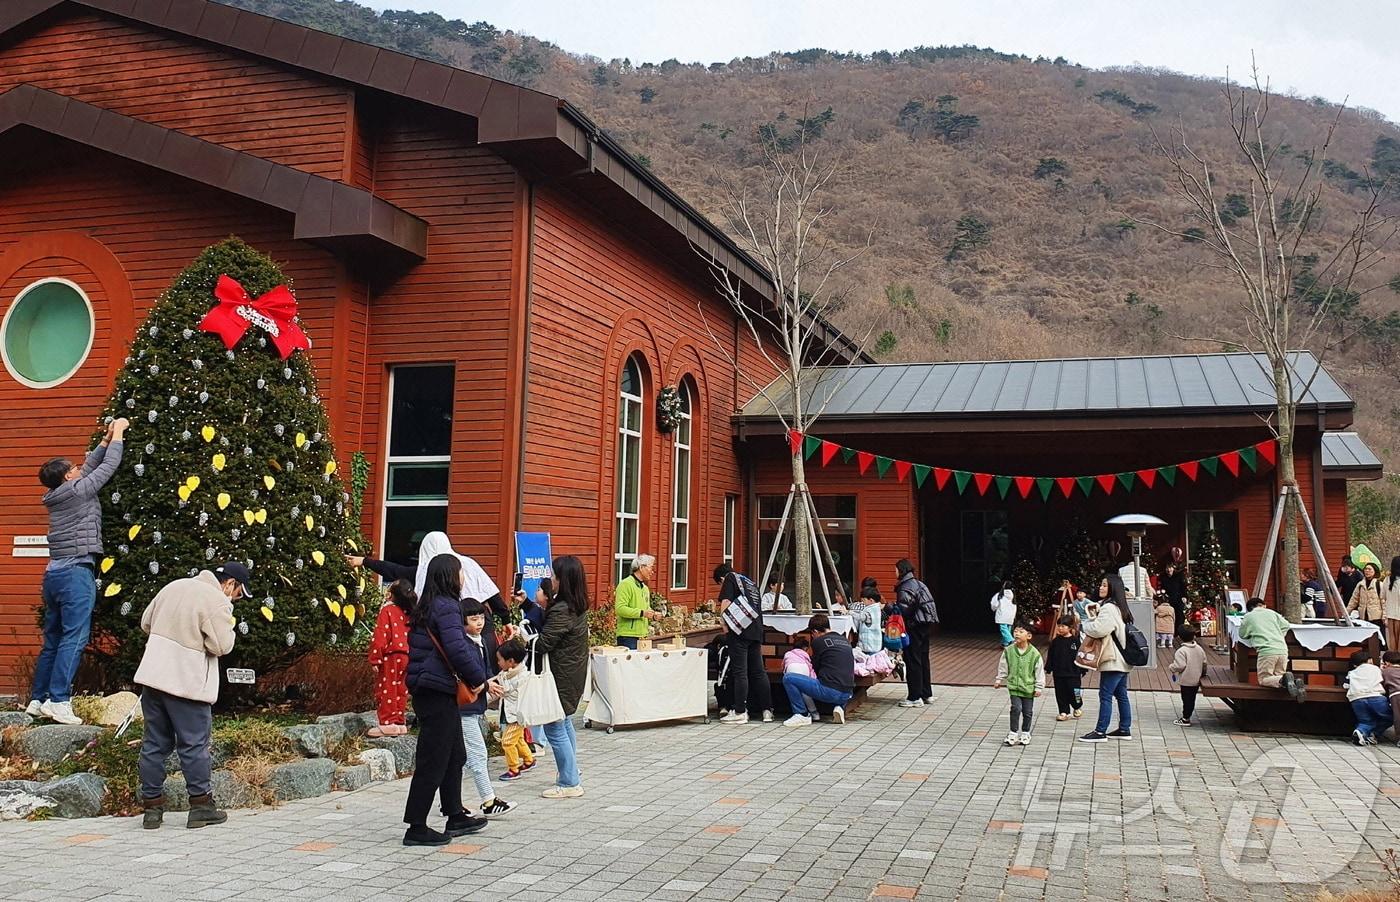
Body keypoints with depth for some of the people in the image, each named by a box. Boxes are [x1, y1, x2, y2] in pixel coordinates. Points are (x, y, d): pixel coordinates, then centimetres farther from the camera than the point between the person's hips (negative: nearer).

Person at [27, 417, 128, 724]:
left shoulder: (57, 496, 16)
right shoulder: (78, 490, -7)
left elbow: (90, 467, 28)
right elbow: (109, 465, 0)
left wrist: (106, 440, 29)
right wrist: (117, 434, 12)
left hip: (54, 573, 9)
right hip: (76, 573, -9)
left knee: (53, 640, 12)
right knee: (74, 639, -10)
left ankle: (37, 699, 14)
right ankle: (58, 700, -14)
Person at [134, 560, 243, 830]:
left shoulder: (174, 586, 13)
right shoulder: (217, 601, -12)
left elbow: (146, 623, 20)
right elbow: (221, 646, -16)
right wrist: (229, 630, 2)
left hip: (152, 676, 7)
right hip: (187, 684, -7)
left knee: (154, 743, 12)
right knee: (194, 745, 3)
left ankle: (151, 806, 16)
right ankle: (201, 806, 9)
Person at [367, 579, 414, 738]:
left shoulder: (387, 610, -9)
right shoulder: (408, 612, 11)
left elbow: (381, 636, -15)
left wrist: (375, 659, -13)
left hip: (391, 655, -6)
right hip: (406, 655, 7)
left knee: (386, 690, 0)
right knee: (400, 690, 13)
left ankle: (388, 723, -1)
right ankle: (399, 722, 15)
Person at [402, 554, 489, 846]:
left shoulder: (425, 607, 14)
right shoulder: (446, 607, -15)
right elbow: (457, 649, -24)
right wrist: (480, 679, -13)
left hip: (424, 688, 10)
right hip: (437, 690, -10)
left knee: (455, 755, 19)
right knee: (433, 761, -3)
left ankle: (456, 817, 29)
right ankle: (416, 829, 3)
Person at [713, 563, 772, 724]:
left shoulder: (730, 578, 5)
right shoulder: (751, 583, 26)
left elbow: (725, 604, -8)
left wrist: (725, 626, 3)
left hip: (740, 631, -7)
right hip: (757, 631, 7)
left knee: (740, 672, -4)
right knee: (759, 671, 10)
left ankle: (740, 712, -3)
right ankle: (767, 710, 11)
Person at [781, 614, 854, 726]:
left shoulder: (819, 641, 0)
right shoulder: (845, 641, 17)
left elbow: (816, 667, 11)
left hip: (830, 690, -6)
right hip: (847, 695, 6)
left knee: (788, 678, -2)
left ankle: (802, 715, -2)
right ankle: (840, 707, 12)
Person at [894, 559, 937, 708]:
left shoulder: (906, 587, -15)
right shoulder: (918, 583, 15)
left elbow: (903, 610, -20)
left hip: (915, 626, -10)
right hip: (926, 623, 10)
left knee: (912, 660, -5)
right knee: (923, 659, 15)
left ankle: (915, 698, -4)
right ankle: (927, 694, 22)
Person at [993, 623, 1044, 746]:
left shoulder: (1034, 653, -9)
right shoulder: (1009, 650, -4)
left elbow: (1039, 671, -4)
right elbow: (1003, 667, 8)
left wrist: (1039, 688, -3)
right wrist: (999, 680, 9)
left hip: (1028, 687, 0)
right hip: (1014, 686, 0)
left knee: (1028, 711, 8)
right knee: (1016, 708, -10)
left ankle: (1025, 733, 25)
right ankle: (1013, 733, 3)